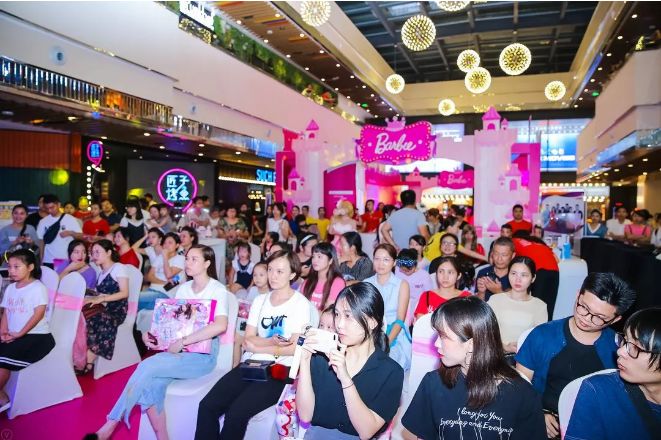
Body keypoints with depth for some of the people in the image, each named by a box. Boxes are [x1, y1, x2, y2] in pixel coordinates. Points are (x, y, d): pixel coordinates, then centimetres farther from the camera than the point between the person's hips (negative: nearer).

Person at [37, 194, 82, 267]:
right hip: (48, 261, 2)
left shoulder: (70, 219, -1)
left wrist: (70, 233, -22)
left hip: (67, 260, -2)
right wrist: (41, 260, 6)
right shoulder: (43, 222, 6)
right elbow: (41, 241, 10)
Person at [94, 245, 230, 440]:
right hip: (178, 352, 5)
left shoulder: (217, 289, -8)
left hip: (202, 356, -5)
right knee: (150, 385, -24)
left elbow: (221, 325, -24)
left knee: (148, 365, -24)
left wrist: (183, 342, -25)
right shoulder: (183, 288, 13)